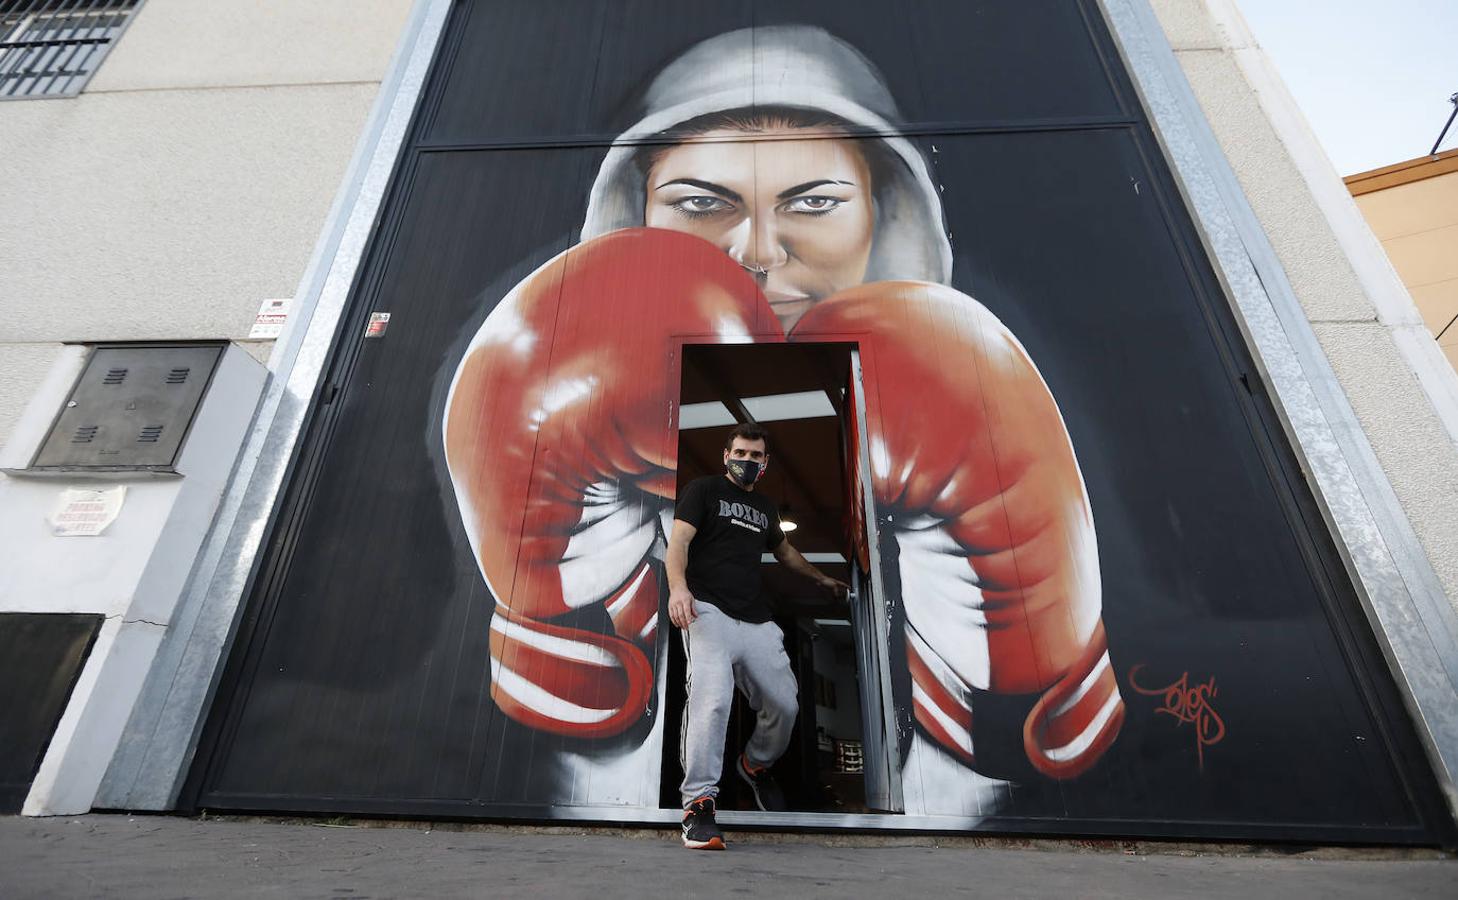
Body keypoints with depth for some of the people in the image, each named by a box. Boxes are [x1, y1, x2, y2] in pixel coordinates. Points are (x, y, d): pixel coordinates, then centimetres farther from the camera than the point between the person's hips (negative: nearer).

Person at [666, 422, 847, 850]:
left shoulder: (766, 508, 26)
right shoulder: (703, 489, 8)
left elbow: (784, 550, 43)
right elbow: (679, 539, -6)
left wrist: (821, 578, 52)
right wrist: (678, 586, -25)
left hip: (757, 621, 6)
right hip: (709, 611, -6)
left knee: (785, 705, 0)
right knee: (712, 697, -26)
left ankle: (755, 765, 30)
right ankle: (699, 803, -16)